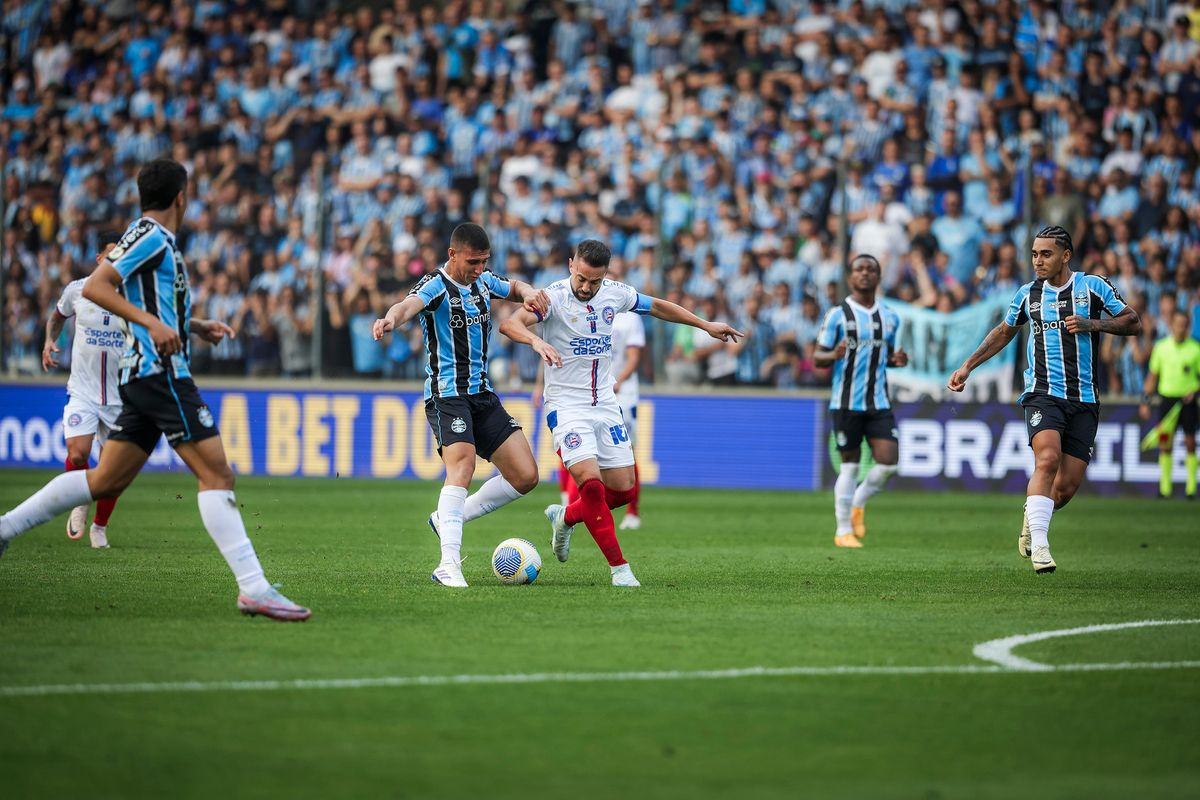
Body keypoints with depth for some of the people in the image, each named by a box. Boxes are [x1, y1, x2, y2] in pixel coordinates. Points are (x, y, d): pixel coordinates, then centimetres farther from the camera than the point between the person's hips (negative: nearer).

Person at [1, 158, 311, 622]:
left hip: (145, 375, 10)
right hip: (160, 372, -10)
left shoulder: (154, 238, 20)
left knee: (107, 480, 12)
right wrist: (152, 322, -25)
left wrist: (195, 327, 23)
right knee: (216, 474, -13)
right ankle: (253, 588, -19)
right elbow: (94, 287, -18)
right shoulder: (150, 236, -10)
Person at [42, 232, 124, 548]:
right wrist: (49, 341, 3)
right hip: (82, 391, -1)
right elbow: (58, 315, 19)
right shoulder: (76, 290, -3)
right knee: (78, 455, -20)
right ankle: (80, 503, 11)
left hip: (120, 397, 1)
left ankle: (100, 526, 26)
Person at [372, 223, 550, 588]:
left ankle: (448, 518, 17)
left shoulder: (483, 281, 9)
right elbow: (410, 304, -36)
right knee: (462, 464, -29)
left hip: (483, 394, 8)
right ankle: (449, 565, -31)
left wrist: (530, 293, 5)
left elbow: (515, 289, 30)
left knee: (526, 476, 2)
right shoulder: (436, 285, -13)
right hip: (446, 394, -8)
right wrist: (391, 319, -60)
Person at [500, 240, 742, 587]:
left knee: (623, 490, 3)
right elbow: (510, 323, -31)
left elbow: (656, 306, 19)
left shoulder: (615, 294, 0)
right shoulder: (554, 296, -16)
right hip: (566, 405, -6)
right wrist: (536, 340, -51)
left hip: (605, 404, 6)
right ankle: (620, 568, -10)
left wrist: (706, 325, 21)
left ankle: (565, 518, 31)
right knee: (591, 483, -20)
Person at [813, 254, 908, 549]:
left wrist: (897, 359, 0)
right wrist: (834, 355, -24)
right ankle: (843, 530, 10)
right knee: (850, 465, -1)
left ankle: (859, 502, 21)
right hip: (846, 401, -4)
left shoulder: (890, 317, 11)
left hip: (879, 403, 4)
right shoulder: (837, 315, -2)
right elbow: (817, 357, -2)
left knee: (889, 462, -7)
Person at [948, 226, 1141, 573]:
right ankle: (1039, 546, -30)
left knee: (1067, 486, -2)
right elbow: (1004, 332, 25)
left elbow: (1134, 323, 4)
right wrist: (968, 366, 21)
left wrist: (1092, 324, -12)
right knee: (1048, 459, -27)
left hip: (1084, 401, 0)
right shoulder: (1028, 294, 9)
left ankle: (1032, 519, 31)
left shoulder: (1093, 286, 2)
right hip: (1043, 395, 0)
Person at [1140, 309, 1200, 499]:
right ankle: (1165, 487, 3)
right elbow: (1152, 375, 9)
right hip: (1167, 397, 1)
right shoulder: (1161, 347, 3)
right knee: (1165, 444, -3)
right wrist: (1146, 402, 6)